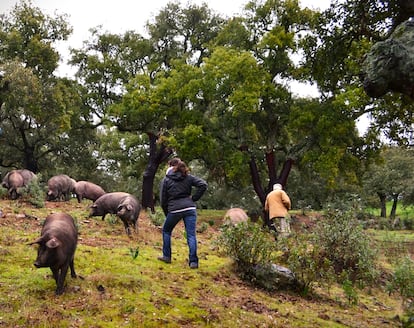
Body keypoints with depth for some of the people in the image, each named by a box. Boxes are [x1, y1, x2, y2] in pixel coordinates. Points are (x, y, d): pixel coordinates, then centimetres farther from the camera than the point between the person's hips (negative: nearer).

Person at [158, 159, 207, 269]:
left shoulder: (166, 180, 6)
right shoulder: (188, 177, 8)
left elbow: (163, 200, 5)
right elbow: (203, 185, -4)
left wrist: (167, 214, 17)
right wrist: (194, 198, 2)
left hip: (174, 210, -1)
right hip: (190, 208, 1)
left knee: (166, 231, 22)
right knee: (191, 235, 2)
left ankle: (166, 256, 25)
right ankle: (193, 261, -3)